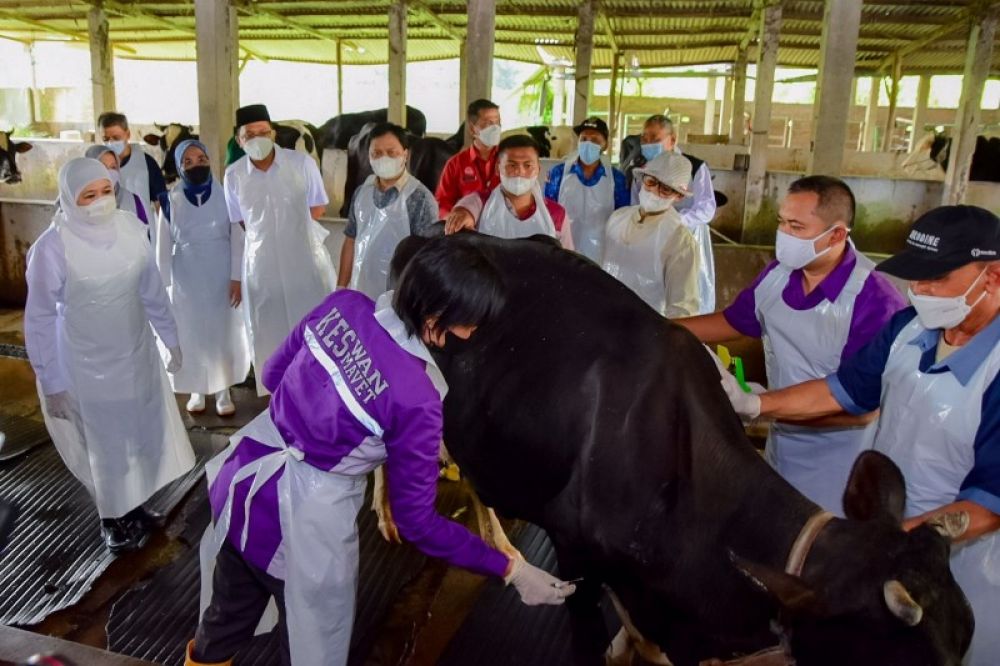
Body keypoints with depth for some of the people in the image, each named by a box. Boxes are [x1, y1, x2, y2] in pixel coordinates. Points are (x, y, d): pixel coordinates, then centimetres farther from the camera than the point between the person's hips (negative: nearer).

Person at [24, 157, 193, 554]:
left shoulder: (130, 228, -10)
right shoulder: (53, 247, -23)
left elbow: (152, 290, 3)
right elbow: (40, 319, -14)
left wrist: (170, 338, 9)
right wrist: (51, 382, -10)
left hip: (136, 353, 4)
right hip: (87, 365, -4)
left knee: (142, 433, 19)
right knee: (105, 444, 15)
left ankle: (134, 506, 43)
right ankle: (112, 519, 39)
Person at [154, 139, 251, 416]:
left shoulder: (224, 194, -7)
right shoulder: (171, 200, -5)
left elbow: (237, 239, -5)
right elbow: (163, 245, 0)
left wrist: (236, 278, -9)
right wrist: (163, 284, 0)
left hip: (221, 277, 0)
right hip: (186, 278, 1)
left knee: (224, 333, 9)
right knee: (190, 334, 10)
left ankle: (223, 390, 24)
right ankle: (197, 390, 27)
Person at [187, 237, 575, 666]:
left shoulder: (342, 304, -11)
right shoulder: (415, 401, -27)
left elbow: (273, 375, 5)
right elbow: (416, 523, -17)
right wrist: (510, 571, -10)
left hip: (243, 475, 7)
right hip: (302, 518, -6)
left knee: (230, 611, 36)